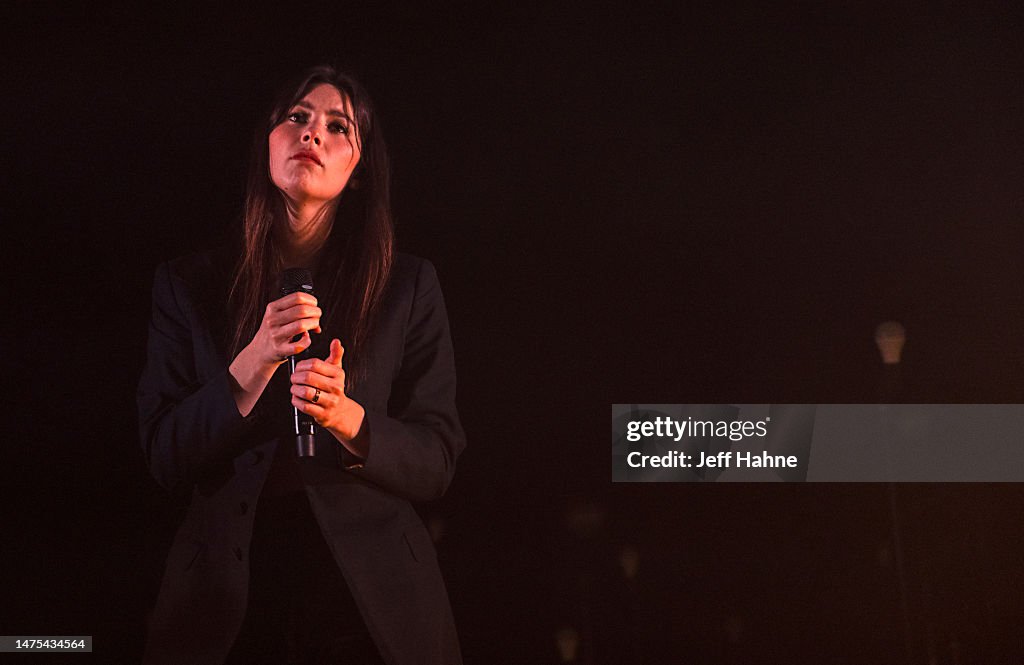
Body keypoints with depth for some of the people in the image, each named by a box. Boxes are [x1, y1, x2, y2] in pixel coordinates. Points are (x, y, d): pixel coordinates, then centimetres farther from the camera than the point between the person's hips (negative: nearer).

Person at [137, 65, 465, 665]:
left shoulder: (409, 286, 0)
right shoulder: (187, 285, 3)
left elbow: (436, 465, -3)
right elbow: (165, 458, -4)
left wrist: (347, 417, -22)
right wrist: (254, 361, -18)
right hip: (231, 602, 1)